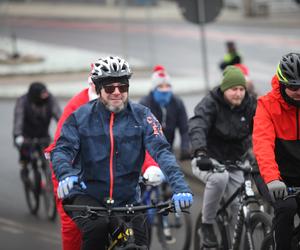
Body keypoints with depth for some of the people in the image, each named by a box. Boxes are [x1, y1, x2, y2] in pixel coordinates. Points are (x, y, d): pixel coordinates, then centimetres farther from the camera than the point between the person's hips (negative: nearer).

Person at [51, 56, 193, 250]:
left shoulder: (141, 116, -2)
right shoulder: (81, 117, -2)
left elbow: (161, 151, -12)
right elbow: (62, 150, -11)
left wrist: (179, 186, -29)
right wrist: (65, 174, -35)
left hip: (127, 200, 2)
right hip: (87, 196, -2)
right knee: (98, 227, -32)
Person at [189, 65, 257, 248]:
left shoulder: (250, 106, -3)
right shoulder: (211, 103, -14)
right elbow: (197, 127, -30)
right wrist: (200, 153, -48)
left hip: (234, 163, 4)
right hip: (208, 161, -4)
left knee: (240, 208, -9)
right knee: (219, 177, -36)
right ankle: (207, 226, -19)